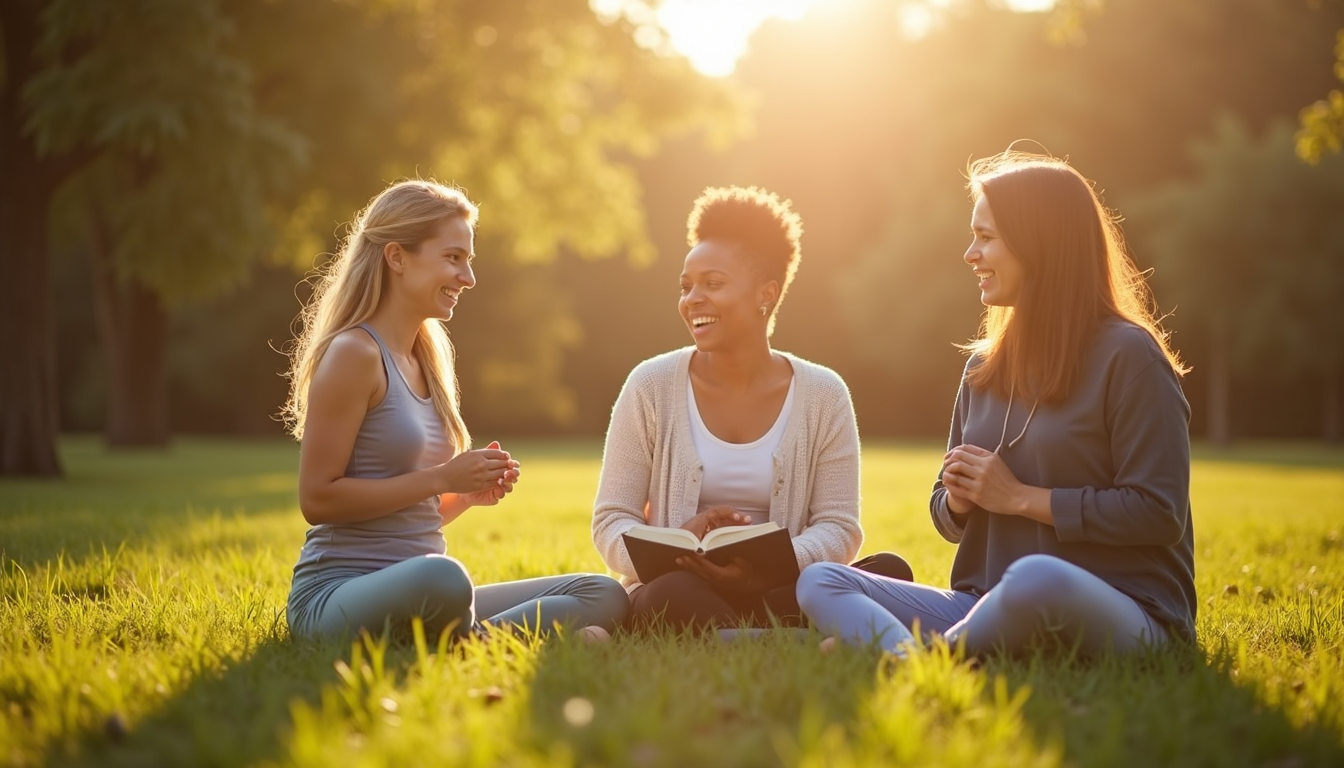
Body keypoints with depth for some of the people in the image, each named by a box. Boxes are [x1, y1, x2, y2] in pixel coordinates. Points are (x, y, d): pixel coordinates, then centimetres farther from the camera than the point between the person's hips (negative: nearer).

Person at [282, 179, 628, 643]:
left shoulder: (427, 361, 18)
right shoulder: (354, 353, -8)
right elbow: (317, 498, -15)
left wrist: (470, 492, 3)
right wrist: (442, 478, -13)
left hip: (421, 595, 8)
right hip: (336, 595, -8)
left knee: (606, 596, -4)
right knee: (440, 576, -42)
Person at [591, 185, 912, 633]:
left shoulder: (823, 396, 4)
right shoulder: (652, 386, 2)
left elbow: (838, 528, -1)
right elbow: (611, 523, 1)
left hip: (779, 595, 2)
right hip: (678, 597, -2)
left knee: (891, 572, -25)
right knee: (678, 596, -38)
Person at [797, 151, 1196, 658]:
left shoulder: (1127, 356, -5)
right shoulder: (985, 366, 16)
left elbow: (1159, 513, -13)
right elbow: (949, 517, 23)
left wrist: (1022, 497, -11)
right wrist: (958, 501, -2)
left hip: (1122, 613, -7)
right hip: (990, 609, 7)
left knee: (1036, 579, -42)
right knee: (819, 582, -9)